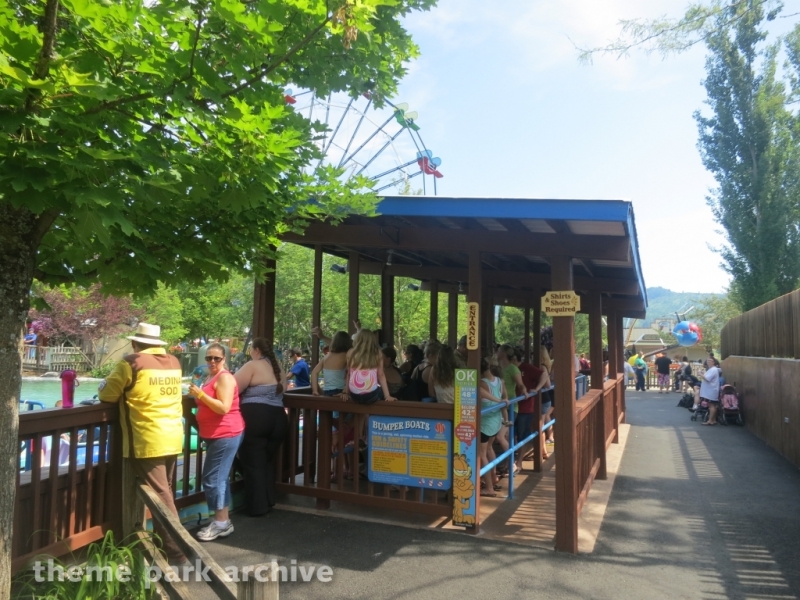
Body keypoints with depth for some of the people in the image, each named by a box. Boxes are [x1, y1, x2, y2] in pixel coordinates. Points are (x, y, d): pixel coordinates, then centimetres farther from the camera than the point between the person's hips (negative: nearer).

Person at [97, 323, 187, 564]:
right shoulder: (174, 362, 7)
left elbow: (107, 394, -2)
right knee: (165, 493, 18)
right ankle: (162, 541, 31)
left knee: (161, 498, -2)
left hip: (148, 442, -6)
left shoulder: (131, 363, -10)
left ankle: (176, 552, 0)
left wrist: (103, 385, 18)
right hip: (173, 439, 6)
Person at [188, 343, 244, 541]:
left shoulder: (224, 377, -14)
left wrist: (200, 394, -24)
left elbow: (224, 408, -23)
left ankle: (221, 523, -1)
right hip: (216, 435, 11)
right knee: (219, 478, 14)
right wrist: (197, 395, 12)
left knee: (212, 478, -9)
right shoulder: (212, 377, 17)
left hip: (226, 435, -11)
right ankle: (222, 521, 22)